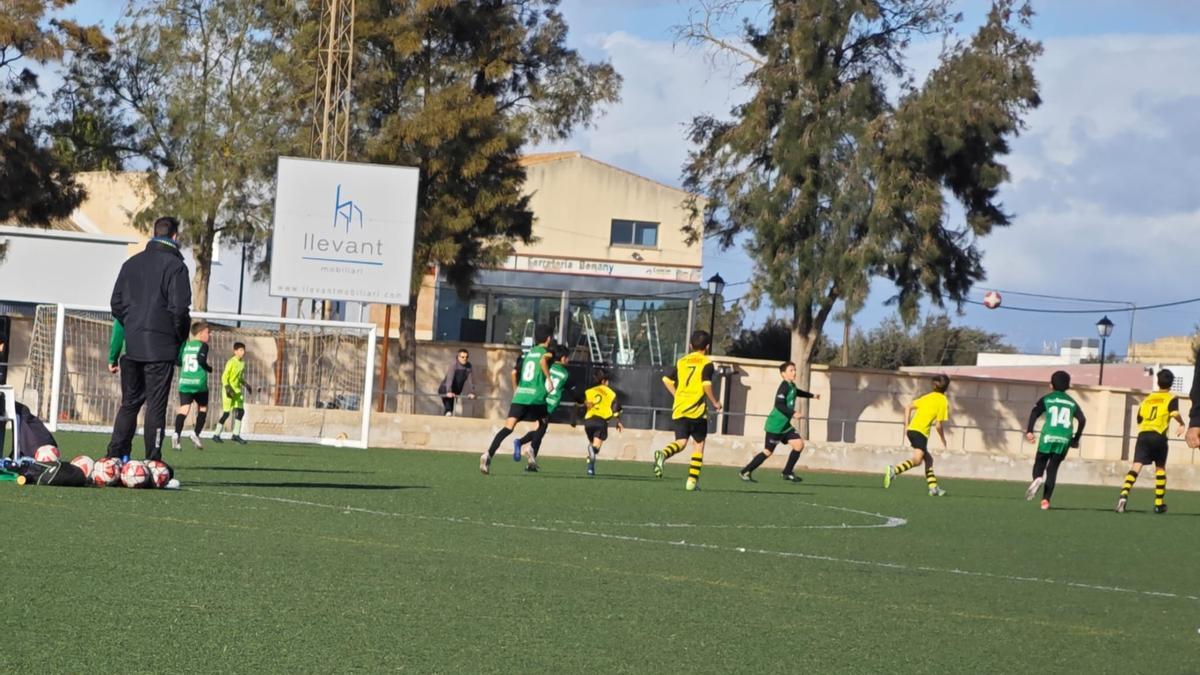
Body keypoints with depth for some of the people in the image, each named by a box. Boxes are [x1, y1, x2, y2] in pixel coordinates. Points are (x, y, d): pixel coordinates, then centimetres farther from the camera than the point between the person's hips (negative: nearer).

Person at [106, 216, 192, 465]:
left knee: (129, 403, 13)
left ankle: (115, 456, 6)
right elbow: (179, 308, -14)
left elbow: (116, 303, 12)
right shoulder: (175, 266, -8)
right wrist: (180, 337, 0)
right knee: (156, 405, -2)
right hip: (161, 348, -5)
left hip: (132, 346, 5)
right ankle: (152, 461, -4)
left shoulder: (131, 264, 12)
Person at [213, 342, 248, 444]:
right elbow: (224, 377, -16)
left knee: (240, 411, 0)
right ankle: (216, 435, 3)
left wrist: (245, 384, 11)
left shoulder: (242, 363, 8)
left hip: (238, 391, 7)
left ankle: (236, 435, 7)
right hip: (229, 391, -7)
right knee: (226, 413, -6)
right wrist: (227, 388, -26)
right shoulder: (231, 362, -14)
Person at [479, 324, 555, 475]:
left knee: (508, 427, -8)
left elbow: (514, 372, 21)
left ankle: (488, 454, -26)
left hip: (520, 395, 4)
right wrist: (549, 379, -12)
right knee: (542, 423, 22)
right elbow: (542, 360, -20)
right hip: (536, 396, -4)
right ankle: (532, 451, 5)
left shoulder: (527, 353, 21)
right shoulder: (546, 352, 4)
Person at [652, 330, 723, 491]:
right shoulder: (706, 363, -1)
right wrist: (714, 403, -1)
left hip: (679, 410, 4)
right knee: (699, 444, 9)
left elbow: (667, 380, 10)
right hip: (697, 410, -4)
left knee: (681, 442, 2)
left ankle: (663, 454, -32)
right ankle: (692, 480, 3)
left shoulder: (682, 361, 14)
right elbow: (706, 384, -14)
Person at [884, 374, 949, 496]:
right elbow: (938, 425, -5)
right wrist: (943, 439, 11)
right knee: (917, 459, -21)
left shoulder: (928, 397, 20)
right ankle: (894, 470, -41)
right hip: (921, 432, -8)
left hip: (911, 430, 8)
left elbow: (908, 408, 17)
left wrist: (907, 426, 19)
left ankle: (933, 488, 17)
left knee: (928, 458, 18)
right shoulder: (944, 401, -1)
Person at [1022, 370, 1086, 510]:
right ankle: (1045, 500, -1)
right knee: (1052, 469, 9)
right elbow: (1082, 420, 9)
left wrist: (1029, 431, -11)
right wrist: (1076, 439, 16)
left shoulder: (1047, 399, 10)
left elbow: (1035, 412, -6)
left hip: (1048, 437, -2)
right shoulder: (1072, 402, 18)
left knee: (1040, 463, 11)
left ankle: (1037, 478, -25)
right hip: (1064, 440, 2)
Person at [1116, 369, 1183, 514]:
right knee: (1160, 468, 16)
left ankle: (1124, 495, -31)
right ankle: (1159, 503, 19)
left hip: (1143, 435, 2)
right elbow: (1175, 413, -12)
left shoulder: (1147, 399, 20)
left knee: (1136, 466, -8)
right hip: (1159, 436, -2)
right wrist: (1182, 424, 5)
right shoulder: (1171, 398, 7)